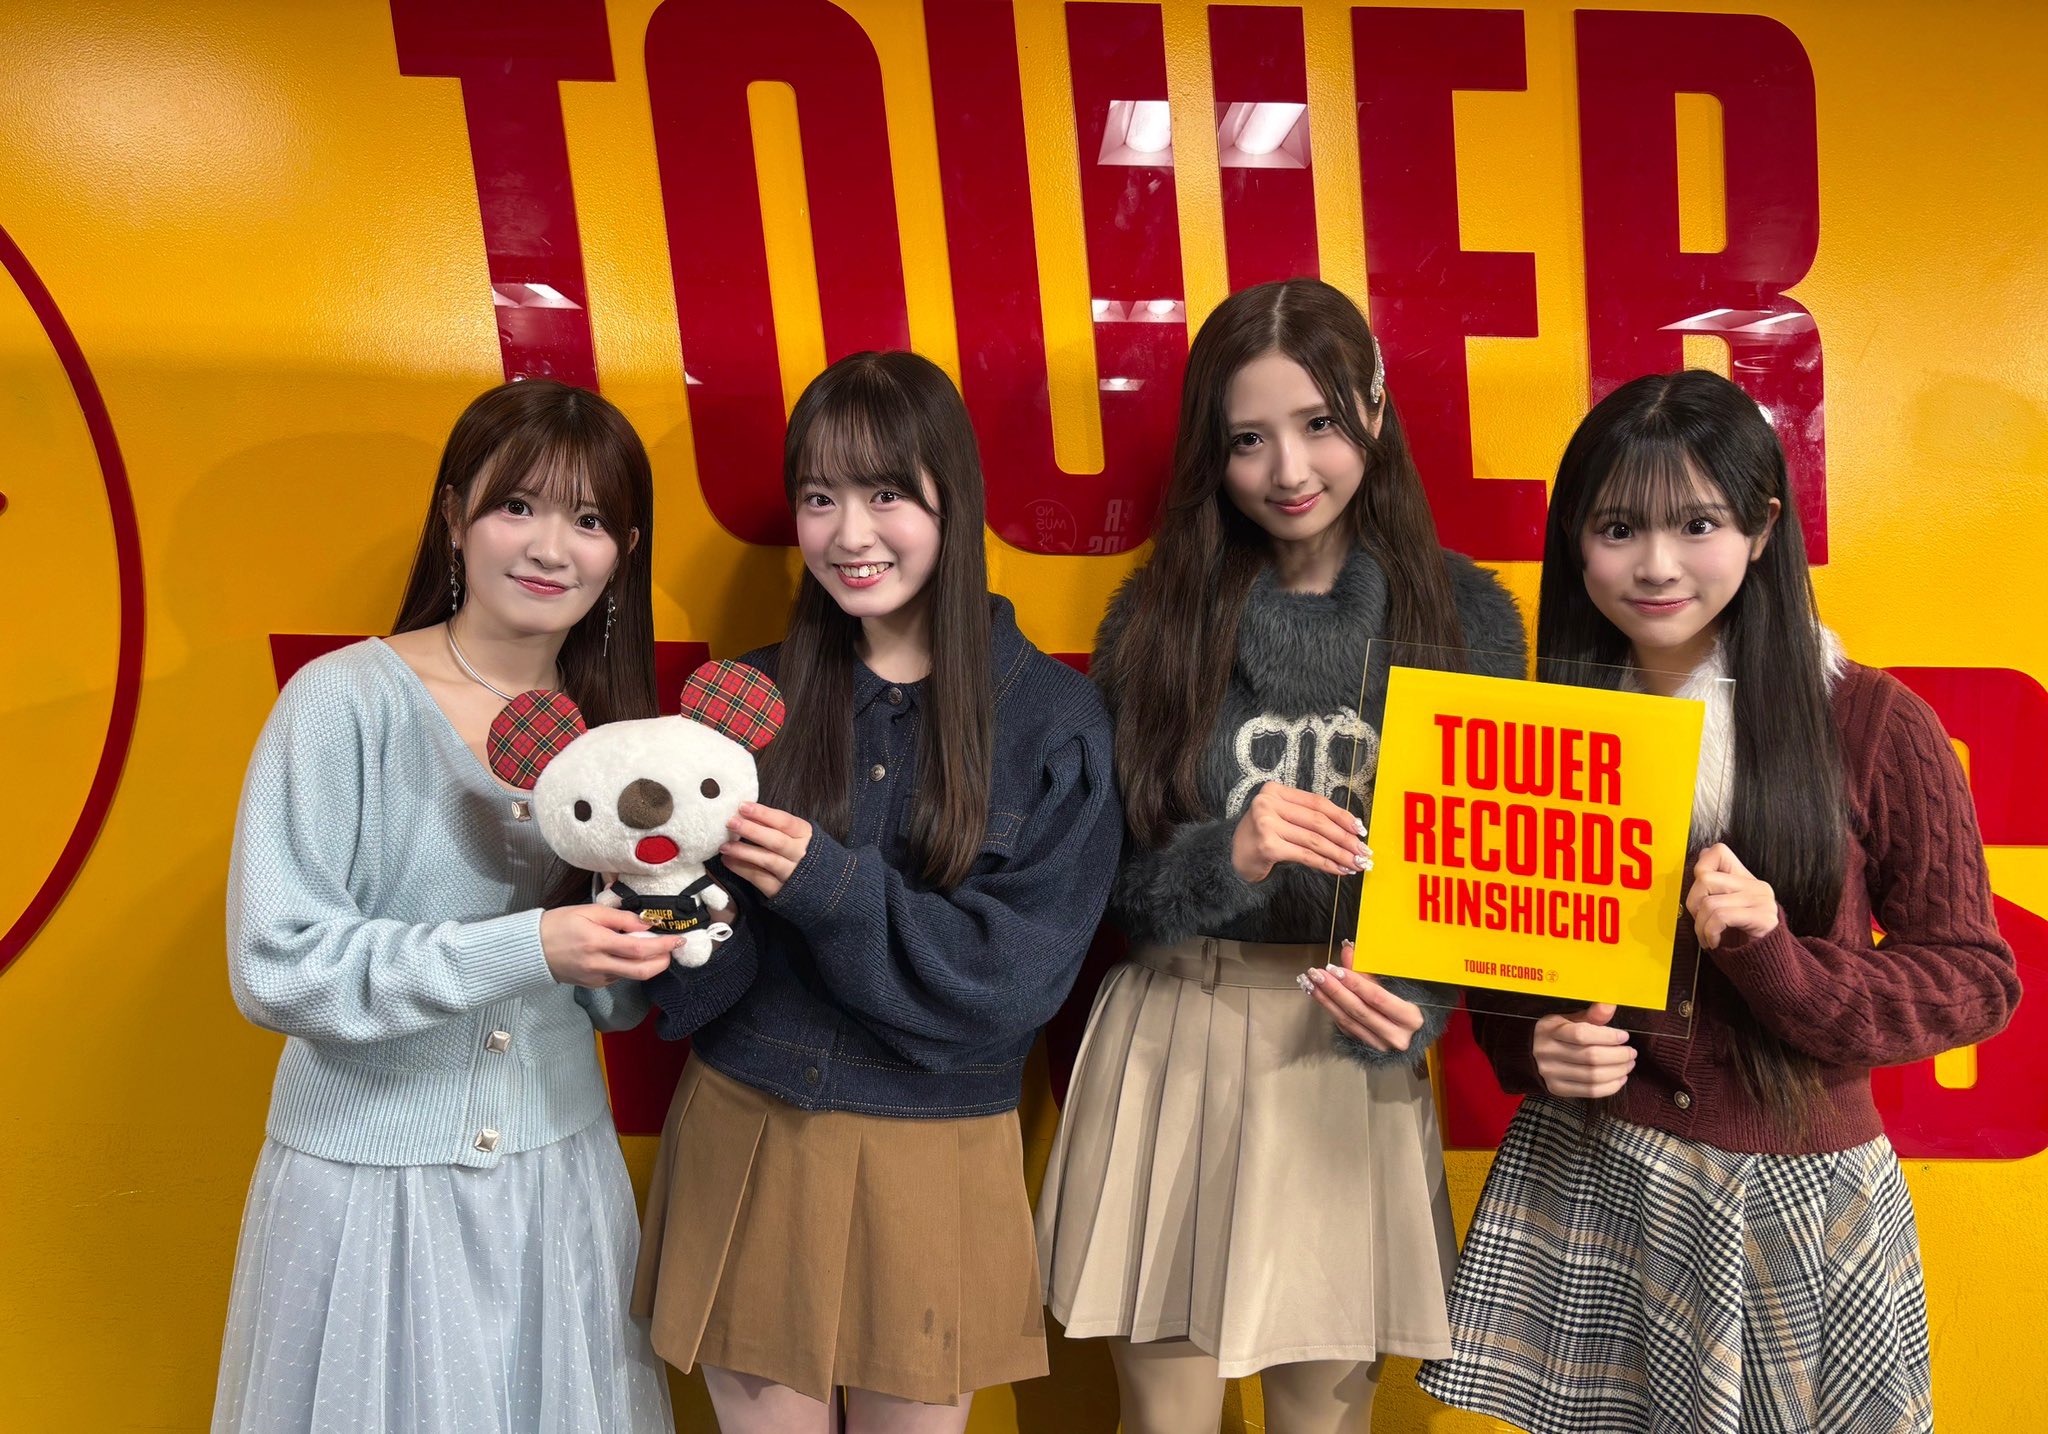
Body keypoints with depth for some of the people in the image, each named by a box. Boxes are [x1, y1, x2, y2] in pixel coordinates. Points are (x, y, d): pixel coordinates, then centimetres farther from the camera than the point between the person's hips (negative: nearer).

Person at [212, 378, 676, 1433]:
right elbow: (275, 969, -18)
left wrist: (642, 935, -14)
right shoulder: (344, 700, -14)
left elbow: (614, 1000, 8)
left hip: (560, 1175, 5)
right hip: (368, 1184, -4)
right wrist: (527, 947, -26)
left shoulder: (610, 728, 1)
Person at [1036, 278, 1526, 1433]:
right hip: (1174, 1050, 0)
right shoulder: (1158, 616, 1)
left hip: (1358, 1060, 0)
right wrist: (1222, 859, -20)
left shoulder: (1464, 616, 1)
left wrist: (1421, 1006, -14)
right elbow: (1103, 880, 0)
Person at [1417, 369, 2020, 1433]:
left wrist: (1781, 964, -22)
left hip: (1797, 1193, -1)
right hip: (1583, 1177, 2)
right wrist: (1533, 1048, -13)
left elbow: (1975, 976, -5)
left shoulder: (1874, 726, -9)